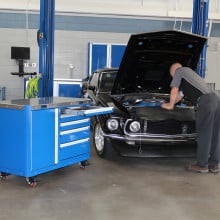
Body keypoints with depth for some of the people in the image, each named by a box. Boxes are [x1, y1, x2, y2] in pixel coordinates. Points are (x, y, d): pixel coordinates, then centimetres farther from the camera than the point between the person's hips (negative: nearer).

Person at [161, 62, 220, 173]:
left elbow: (174, 92, 9)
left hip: (205, 101, -9)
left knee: (203, 135, -3)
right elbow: (180, 95, 45)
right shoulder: (189, 73, 37)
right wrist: (169, 104, 54)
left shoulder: (179, 71, 12)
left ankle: (202, 165, 4)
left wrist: (170, 105, 25)